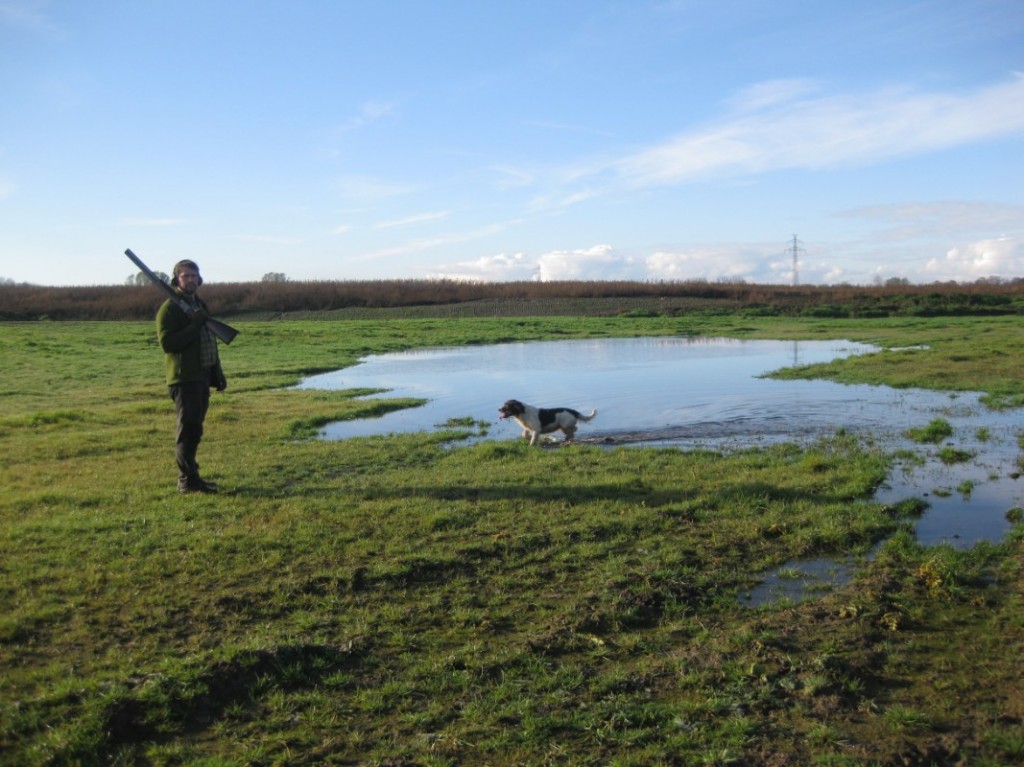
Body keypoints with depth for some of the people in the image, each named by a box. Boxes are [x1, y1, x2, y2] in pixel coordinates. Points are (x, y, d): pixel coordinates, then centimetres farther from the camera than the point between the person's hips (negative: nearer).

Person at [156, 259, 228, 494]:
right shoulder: (169, 309, -8)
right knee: (187, 430, -6)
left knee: (194, 430, 12)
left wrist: (218, 373, 21)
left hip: (202, 377, 8)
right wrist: (194, 326, -22)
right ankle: (187, 481, -1)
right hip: (184, 379, -8)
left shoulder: (200, 305, 18)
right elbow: (167, 343, -19)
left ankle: (192, 477, 19)